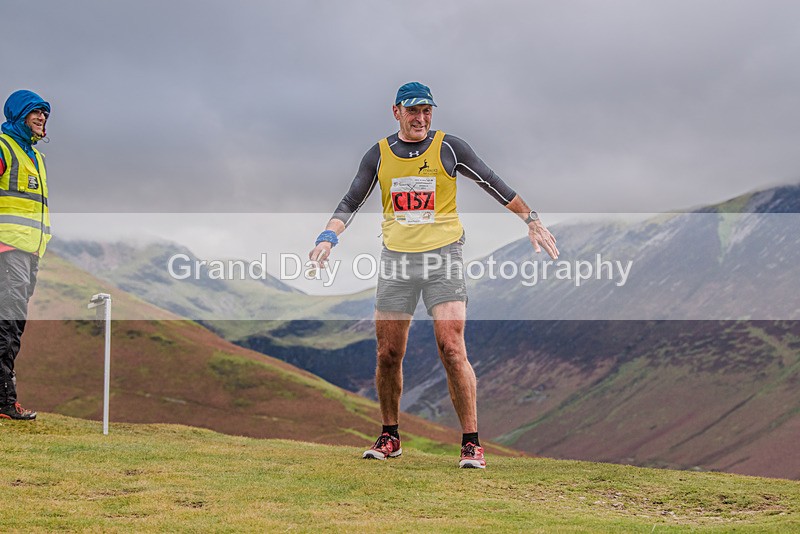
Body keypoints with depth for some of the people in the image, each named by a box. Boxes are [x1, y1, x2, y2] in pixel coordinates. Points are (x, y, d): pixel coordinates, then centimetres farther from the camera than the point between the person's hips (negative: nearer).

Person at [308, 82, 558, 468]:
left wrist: (531, 220, 3)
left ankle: (471, 442, -8)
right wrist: (328, 237, -7)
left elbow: (494, 185, 6)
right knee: (388, 355, 4)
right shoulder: (379, 154, 7)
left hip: (443, 255, -3)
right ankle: (390, 436, 22)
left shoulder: (449, 148, 1)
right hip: (395, 259, 3)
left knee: (452, 350, -13)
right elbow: (351, 203, 9)